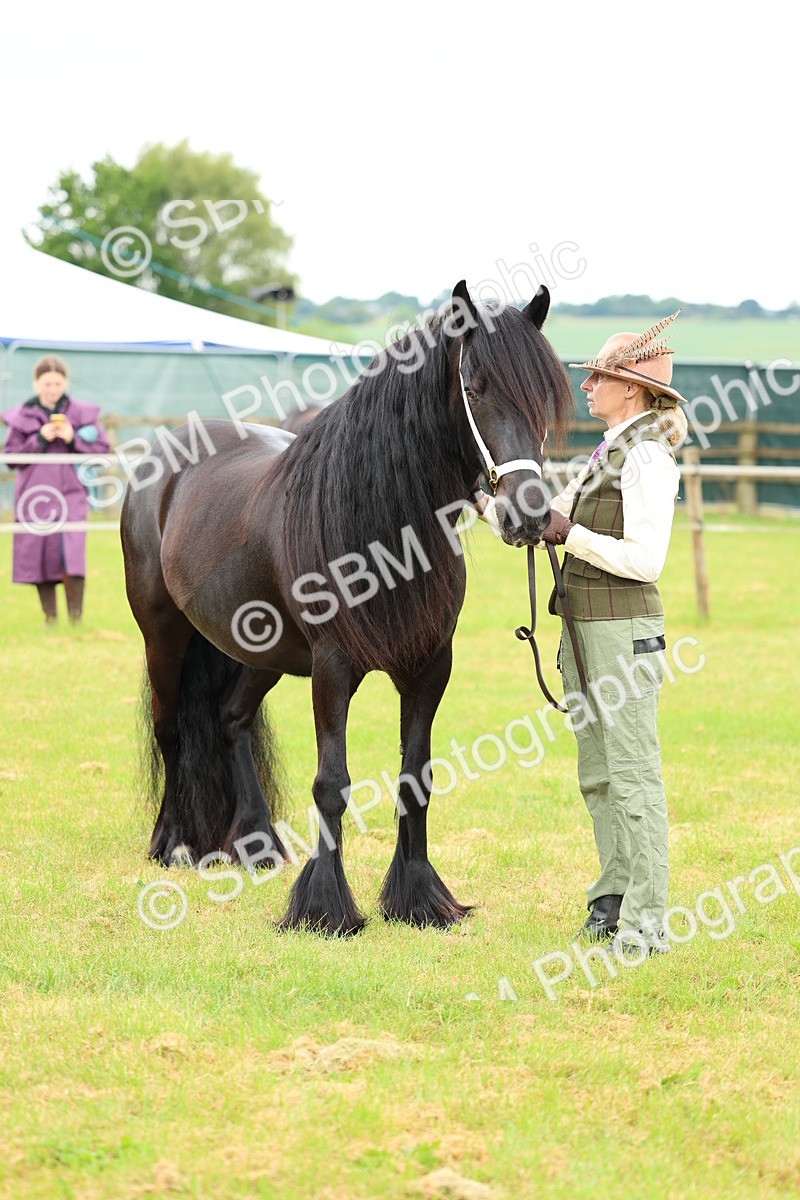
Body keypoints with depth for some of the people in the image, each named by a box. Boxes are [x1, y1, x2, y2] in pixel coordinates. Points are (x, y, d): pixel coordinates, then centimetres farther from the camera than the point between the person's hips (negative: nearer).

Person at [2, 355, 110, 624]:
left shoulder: (82, 413, 4)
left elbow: (102, 449, 5)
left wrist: (73, 440, -11)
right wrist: (39, 440, -11)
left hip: (70, 494, -1)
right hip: (35, 496, 1)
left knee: (72, 555, -16)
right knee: (40, 556, 2)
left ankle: (76, 616, -7)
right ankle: (50, 618, 13)